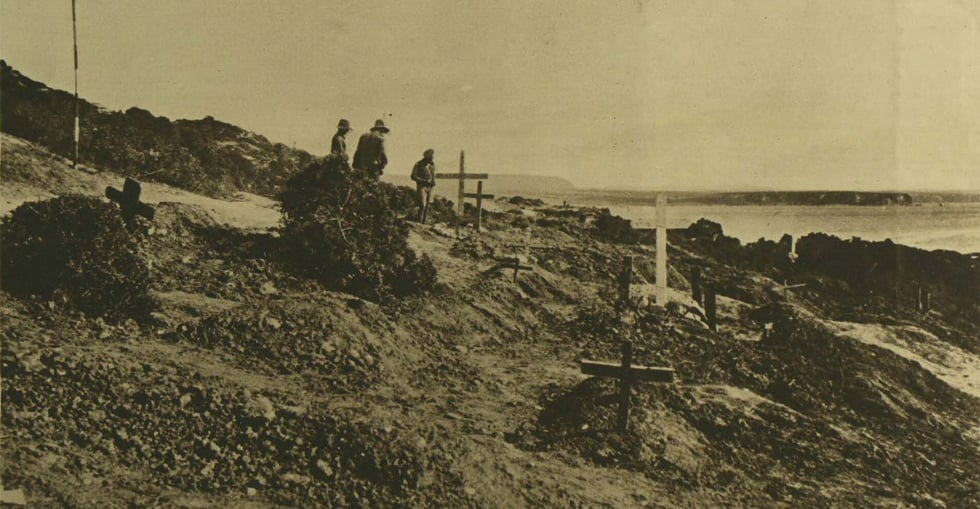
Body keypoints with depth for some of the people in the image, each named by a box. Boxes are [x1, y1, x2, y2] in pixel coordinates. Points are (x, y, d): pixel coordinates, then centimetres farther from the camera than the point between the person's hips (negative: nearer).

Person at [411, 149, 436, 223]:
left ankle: (424, 223, 8)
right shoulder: (418, 165, -10)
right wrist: (425, 181, -20)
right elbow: (413, 177, -13)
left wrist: (433, 182, -2)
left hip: (430, 188, 5)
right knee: (422, 205, -17)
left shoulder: (432, 165, 6)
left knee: (427, 206, 3)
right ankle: (419, 223, -15)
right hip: (421, 187, -5)